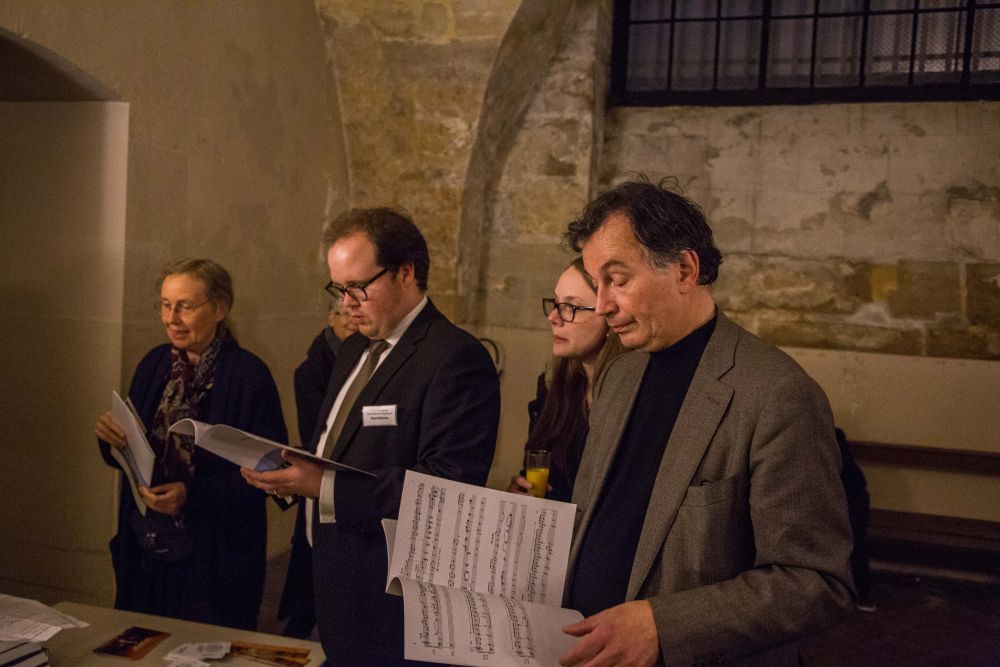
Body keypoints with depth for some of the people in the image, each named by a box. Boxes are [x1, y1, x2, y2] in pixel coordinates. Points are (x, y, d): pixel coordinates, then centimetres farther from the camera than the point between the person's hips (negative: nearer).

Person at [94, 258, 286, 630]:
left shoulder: (249, 375, -14)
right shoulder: (154, 364, 4)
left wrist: (192, 495, -22)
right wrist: (113, 439, -9)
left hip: (216, 559, -5)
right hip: (145, 549, 5)